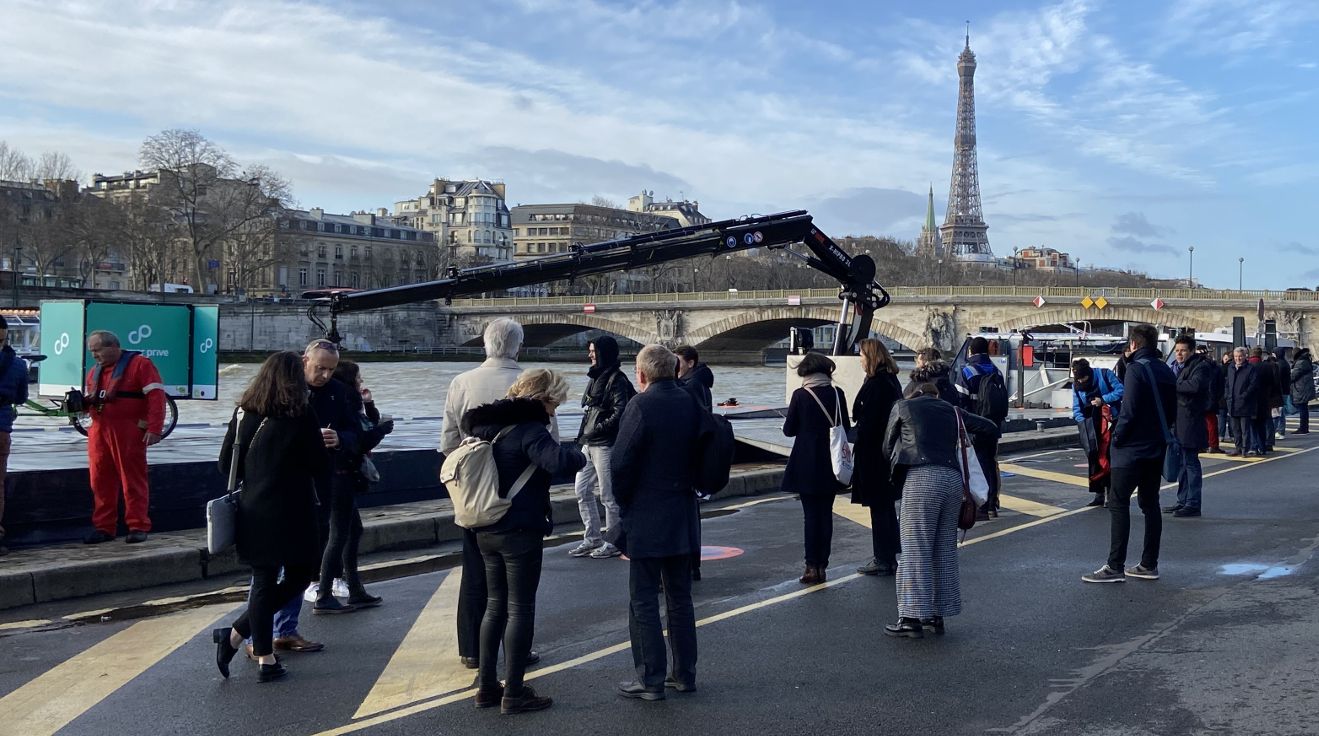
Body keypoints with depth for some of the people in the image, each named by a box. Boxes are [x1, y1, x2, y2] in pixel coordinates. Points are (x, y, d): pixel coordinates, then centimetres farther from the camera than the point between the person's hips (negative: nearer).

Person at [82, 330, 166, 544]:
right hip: (99, 431, 7)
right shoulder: (94, 371, 19)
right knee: (100, 481, 6)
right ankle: (103, 527, 14)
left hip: (129, 432, -7)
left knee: (133, 480, -3)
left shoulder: (139, 364, -4)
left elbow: (156, 396, -11)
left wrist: (154, 429, -18)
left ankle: (138, 527, 2)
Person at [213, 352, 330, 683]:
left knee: (264, 583, 10)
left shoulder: (244, 412, 1)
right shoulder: (301, 415, -10)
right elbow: (320, 462, -5)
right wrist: (320, 442, 15)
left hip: (254, 511, 5)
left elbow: (226, 464, 4)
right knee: (299, 577, 12)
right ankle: (236, 635, 6)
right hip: (292, 512, -4)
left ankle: (266, 661, 10)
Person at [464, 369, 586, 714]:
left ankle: (487, 686, 21)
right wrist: (578, 455, -15)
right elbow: (556, 460, -34)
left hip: (487, 531, 8)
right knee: (520, 608, 0)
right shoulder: (529, 429, -17)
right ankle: (514, 693, 4)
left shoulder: (488, 425, 10)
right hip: (520, 532, -8)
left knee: (495, 605, 16)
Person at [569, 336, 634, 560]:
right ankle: (592, 539, 21)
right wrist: (584, 434, 11)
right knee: (583, 490, 12)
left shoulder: (617, 380, -12)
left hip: (606, 445, -10)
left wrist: (597, 429, -18)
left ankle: (614, 543, 9)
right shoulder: (596, 377, 16)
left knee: (608, 495, -2)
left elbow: (620, 413, -20)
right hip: (589, 444, 10)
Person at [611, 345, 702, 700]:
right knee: (680, 598, 15)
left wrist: (624, 503, -2)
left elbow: (621, 463, -17)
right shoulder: (691, 404, 3)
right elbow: (699, 455, 9)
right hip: (683, 518, 7)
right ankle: (685, 674, 22)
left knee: (644, 601, 2)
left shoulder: (641, 405, -16)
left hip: (645, 520, -6)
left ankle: (650, 680, 5)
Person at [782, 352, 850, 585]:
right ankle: (822, 565, 10)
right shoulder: (837, 394, -2)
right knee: (826, 514, 9)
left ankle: (812, 566, 0)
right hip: (831, 463, 3)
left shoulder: (800, 395, -10)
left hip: (807, 465, -3)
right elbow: (846, 428, 4)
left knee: (810, 514, 2)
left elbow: (789, 430, -5)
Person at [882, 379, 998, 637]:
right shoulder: (952, 410, 22)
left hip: (921, 478, -5)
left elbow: (888, 447, 17)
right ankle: (938, 615, 17)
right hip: (953, 478, 5)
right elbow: (990, 428, 23)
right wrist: (966, 437, 35)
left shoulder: (903, 406, 13)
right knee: (945, 550, 12)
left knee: (915, 549, -2)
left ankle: (913, 618, -2)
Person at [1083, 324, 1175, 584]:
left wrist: (1118, 437, -9)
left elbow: (1129, 411, -20)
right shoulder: (1166, 370, 10)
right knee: (1150, 503, 13)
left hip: (1133, 448, -8)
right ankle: (1149, 565, 16)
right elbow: (1172, 411, 15)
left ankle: (1115, 567, -8)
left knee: (1118, 503, -5)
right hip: (1156, 448, 8)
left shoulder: (1136, 369, -15)